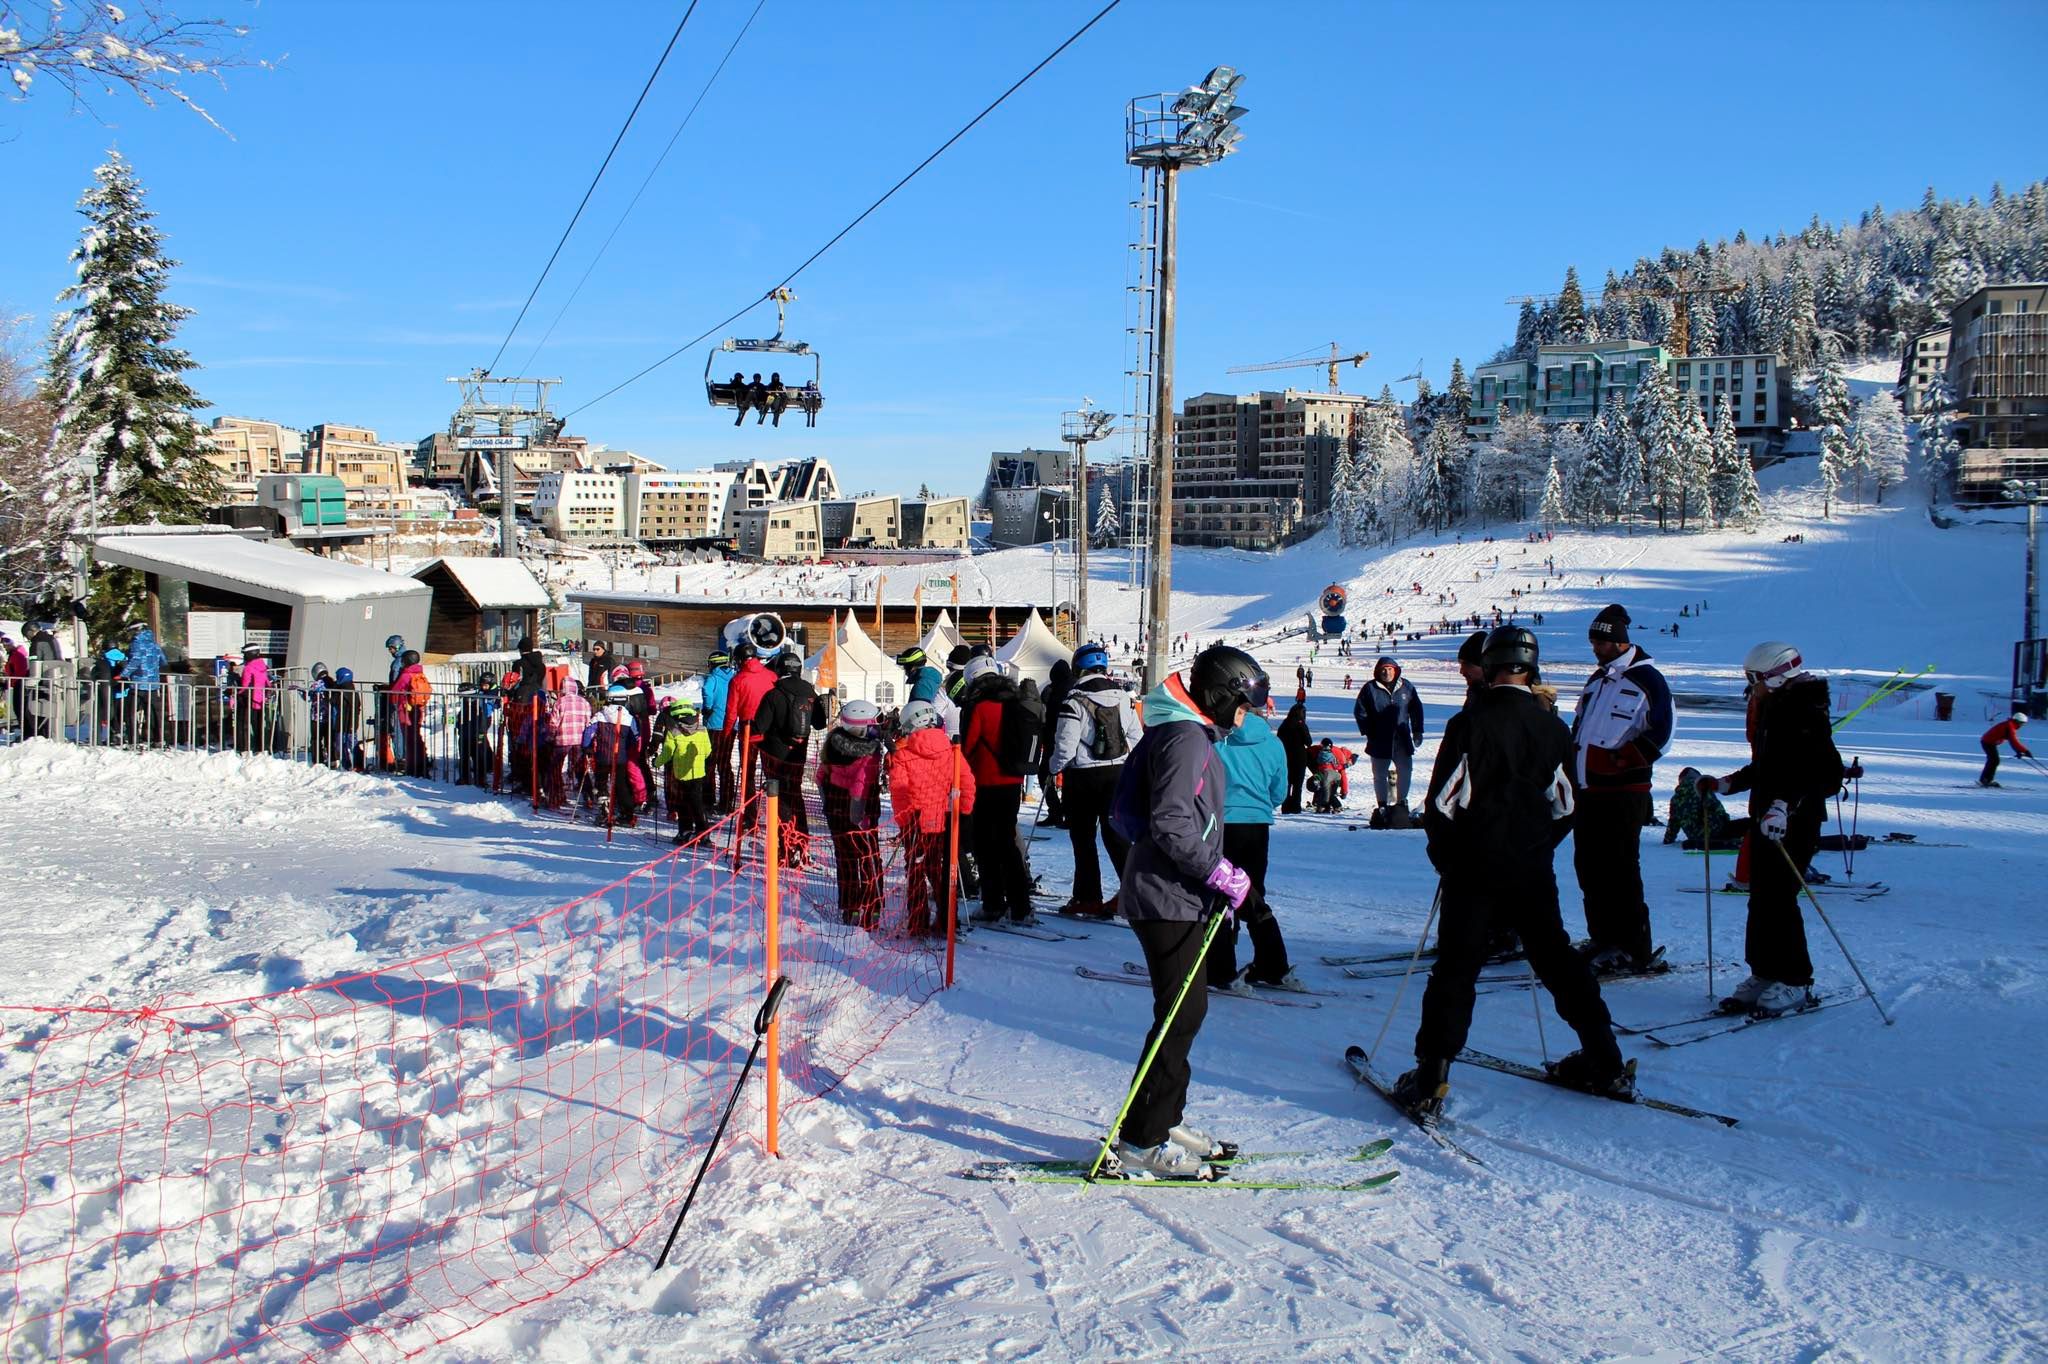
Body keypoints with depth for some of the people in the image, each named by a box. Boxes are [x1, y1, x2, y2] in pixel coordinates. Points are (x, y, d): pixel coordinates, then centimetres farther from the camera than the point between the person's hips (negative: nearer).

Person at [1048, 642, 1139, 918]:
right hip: (1118, 772, 5)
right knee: (1115, 832, 11)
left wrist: (1055, 768, 4)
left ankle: (1088, 898, 8)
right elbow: (1137, 738, 7)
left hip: (1083, 774, -5)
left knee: (1083, 836, 6)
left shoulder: (1074, 701, -14)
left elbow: (1065, 746, -15)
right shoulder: (1122, 697, 3)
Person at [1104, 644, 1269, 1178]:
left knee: (1185, 1011, 16)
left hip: (1182, 897, 10)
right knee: (1181, 1013, -7)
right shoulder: (1186, 738, -17)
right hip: (1168, 899, -10)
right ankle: (1141, 1141, -1)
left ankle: (1165, 1120, 26)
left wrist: (1218, 879, 16)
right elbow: (1171, 825, -25)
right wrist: (1222, 874, -18)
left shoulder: (1192, 734, 16)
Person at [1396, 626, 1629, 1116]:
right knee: (1559, 962, 17)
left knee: (1455, 970, -1)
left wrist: (1444, 856, 5)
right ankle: (1604, 1065, 25)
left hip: (1475, 871, -4)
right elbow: (1564, 807, 10)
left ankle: (1430, 1081, -5)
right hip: (1533, 874, 4)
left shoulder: (1469, 723, -12)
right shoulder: (1553, 728, 3)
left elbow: (1442, 802, -11)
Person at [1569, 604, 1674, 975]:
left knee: (1620, 870, -8)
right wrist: (1573, 764, 15)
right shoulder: (1596, 681, 20)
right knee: (1588, 867, 9)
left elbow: (1659, 737, -13)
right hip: (1587, 791, 8)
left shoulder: (1646, 680, -5)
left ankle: (1634, 948, -2)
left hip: (1624, 793, -8)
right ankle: (1603, 939, 19)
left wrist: (1613, 760, -19)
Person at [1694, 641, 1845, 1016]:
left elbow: (1828, 774, -23)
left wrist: (1787, 804, -34)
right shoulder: (1772, 709, 15)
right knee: (1760, 899, 10)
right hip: (1766, 819, 10)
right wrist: (1725, 784, 21)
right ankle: (1764, 974, 18)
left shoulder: (1806, 714, -14)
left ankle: (1795, 982, 1)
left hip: (1794, 823, -10)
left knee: (1777, 900, -9)